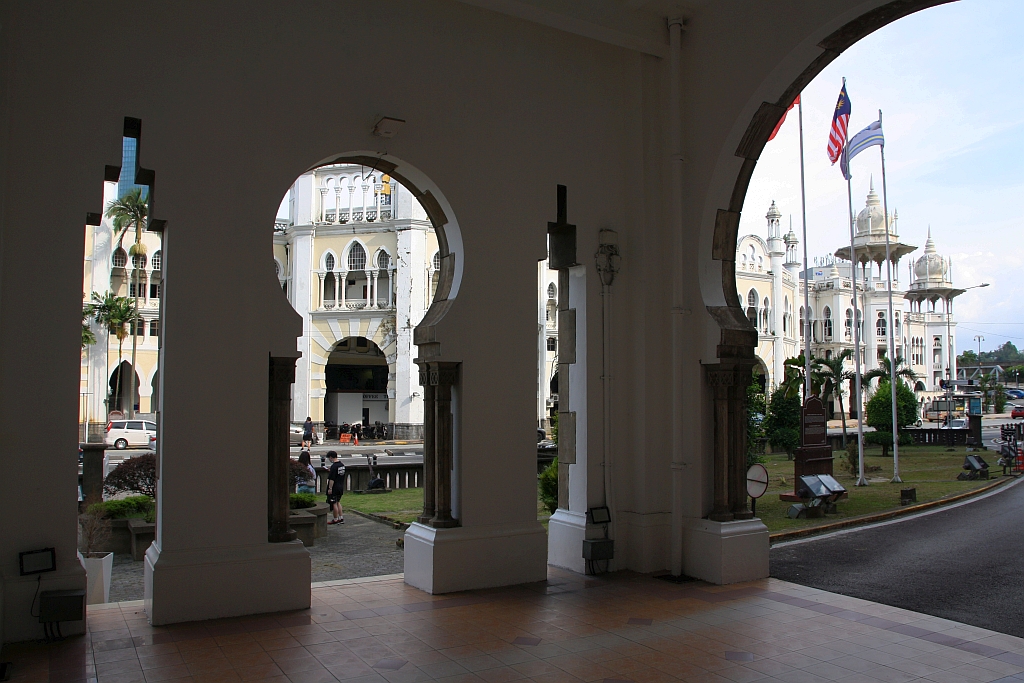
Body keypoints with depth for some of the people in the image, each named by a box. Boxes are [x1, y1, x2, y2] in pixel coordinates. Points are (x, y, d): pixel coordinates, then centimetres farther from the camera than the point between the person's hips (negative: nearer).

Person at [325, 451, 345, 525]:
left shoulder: (334, 466, -20)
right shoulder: (342, 464, 8)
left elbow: (332, 479, -22)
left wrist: (330, 488, -18)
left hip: (334, 488, -9)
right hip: (341, 487, 9)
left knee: (334, 503, 1)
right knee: (338, 502, 18)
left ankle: (335, 520, 7)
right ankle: (341, 518, 17)